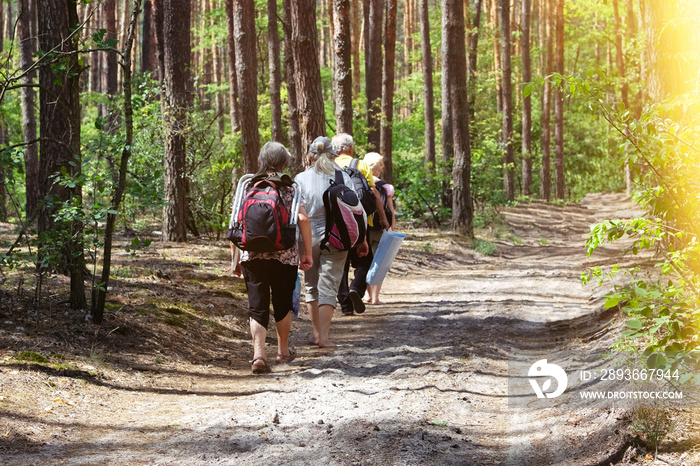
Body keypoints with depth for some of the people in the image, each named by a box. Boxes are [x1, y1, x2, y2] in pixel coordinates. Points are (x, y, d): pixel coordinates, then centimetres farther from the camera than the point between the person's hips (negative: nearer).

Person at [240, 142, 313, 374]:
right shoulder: (289, 188, 0)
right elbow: (303, 219, -11)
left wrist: (235, 257, 10)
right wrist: (307, 252, -4)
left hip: (252, 255, 1)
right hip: (284, 255, -1)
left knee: (257, 306, 3)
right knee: (283, 303, 17)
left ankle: (258, 355, -11)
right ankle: (283, 351, 32)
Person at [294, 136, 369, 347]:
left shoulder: (301, 179, -2)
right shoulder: (343, 178, 1)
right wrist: (362, 240, 7)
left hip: (309, 238, 0)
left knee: (312, 286, 15)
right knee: (328, 287, 0)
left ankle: (317, 333, 18)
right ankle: (324, 336, -8)